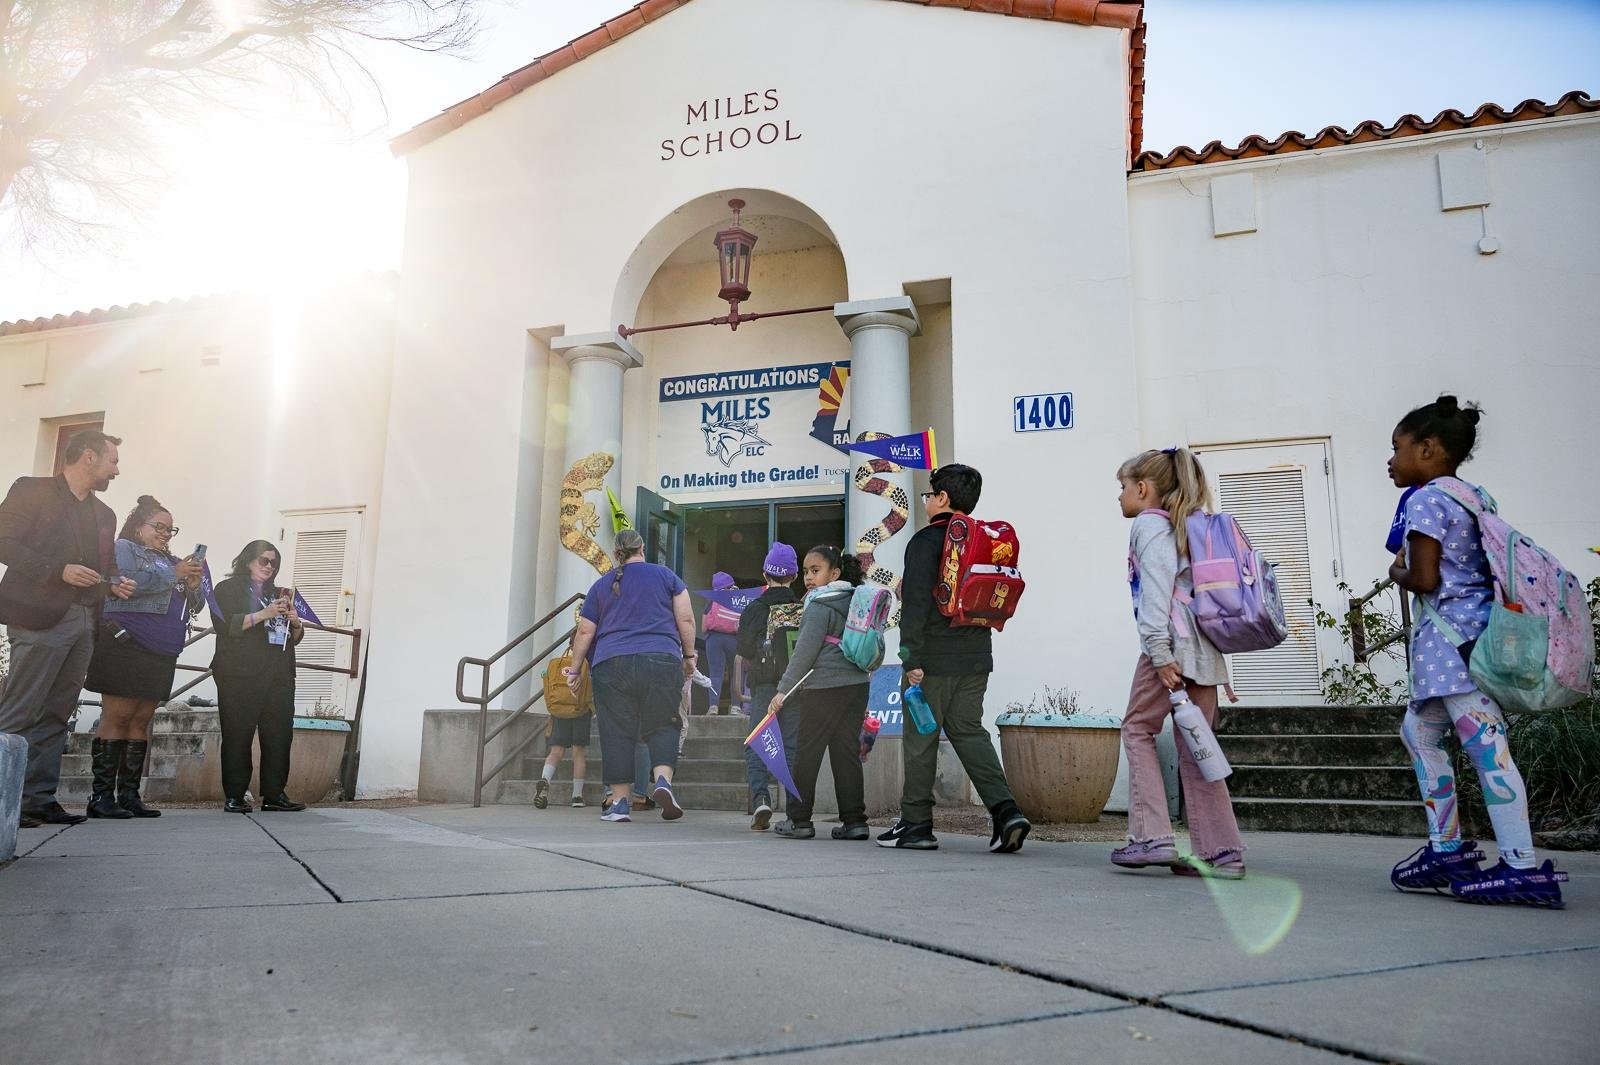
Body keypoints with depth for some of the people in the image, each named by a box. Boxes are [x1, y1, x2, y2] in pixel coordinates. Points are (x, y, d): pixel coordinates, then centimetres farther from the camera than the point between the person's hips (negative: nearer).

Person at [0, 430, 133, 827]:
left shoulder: (104, 515, 23)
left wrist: (113, 584, 7)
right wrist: (60, 570, -16)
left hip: (84, 623, 7)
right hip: (41, 617, -7)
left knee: (56, 717, 6)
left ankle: (39, 799, 9)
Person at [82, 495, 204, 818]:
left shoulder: (170, 561, 22)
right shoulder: (124, 548, 3)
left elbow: (194, 606, 22)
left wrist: (194, 585, 1)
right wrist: (174, 575, -14)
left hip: (161, 655, 7)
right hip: (126, 645, -7)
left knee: (141, 721, 5)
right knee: (117, 718, -9)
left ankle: (129, 795, 7)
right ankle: (101, 797, -7)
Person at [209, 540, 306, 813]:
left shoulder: (278, 594, 24)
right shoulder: (228, 589, 9)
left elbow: (295, 638, 25)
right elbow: (226, 625, -8)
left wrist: (295, 622, 4)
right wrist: (264, 614, -15)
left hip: (279, 676, 5)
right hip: (240, 675, -5)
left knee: (280, 734, -2)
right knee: (237, 735, -6)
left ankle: (274, 794, 1)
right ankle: (234, 797, -1)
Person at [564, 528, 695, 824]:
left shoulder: (601, 586, 15)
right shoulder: (665, 575, 11)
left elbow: (585, 632, 14)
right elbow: (686, 619, 6)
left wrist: (574, 669, 22)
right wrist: (689, 656, 14)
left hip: (611, 664, 1)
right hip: (662, 661, -1)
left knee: (616, 732, 4)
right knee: (662, 725, 7)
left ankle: (619, 801, 3)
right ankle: (663, 780, -15)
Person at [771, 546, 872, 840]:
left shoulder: (820, 606, -9)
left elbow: (805, 652, -14)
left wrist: (784, 689, -10)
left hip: (824, 687, -7)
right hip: (858, 684, 8)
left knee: (808, 752, 2)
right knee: (847, 752, 8)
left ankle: (800, 819, 8)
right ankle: (855, 820, 6)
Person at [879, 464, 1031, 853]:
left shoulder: (926, 540, -10)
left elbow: (916, 604, -16)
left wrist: (911, 657, -15)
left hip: (934, 659, -7)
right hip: (976, 659, 7)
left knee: (920, 739, 4)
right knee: (970, 732, 12)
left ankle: (916, 825, 11)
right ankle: (1005, 810, -3)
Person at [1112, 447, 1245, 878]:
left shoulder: (1148, 524, -1)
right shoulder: (1180, 527, 25)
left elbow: (1157, 588, -13)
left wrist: (1160, 652, -19)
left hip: (1172, 644, -8)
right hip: (1205, 645, 8)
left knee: (1138, 729, 3)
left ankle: (1152, 836, -3)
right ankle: (1222, 851, 4)